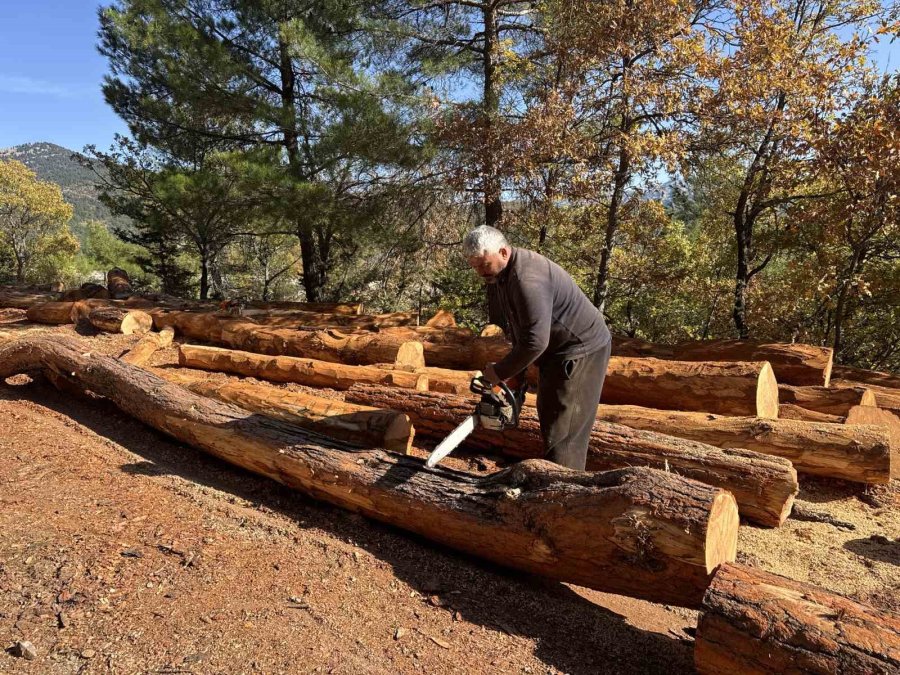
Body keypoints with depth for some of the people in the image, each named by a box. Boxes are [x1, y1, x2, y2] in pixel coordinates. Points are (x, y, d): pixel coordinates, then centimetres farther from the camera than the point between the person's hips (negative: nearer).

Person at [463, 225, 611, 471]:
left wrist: (500, 372, -20)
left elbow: (535, 340, -32)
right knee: (549, 418, 17)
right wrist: (516, 372, 6)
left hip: (580, 351, -10)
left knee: (563, 432, -10)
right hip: (556, 351, 10)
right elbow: (518, 327, 11)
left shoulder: (527, 278, -29)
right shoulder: (497, 274, 2)